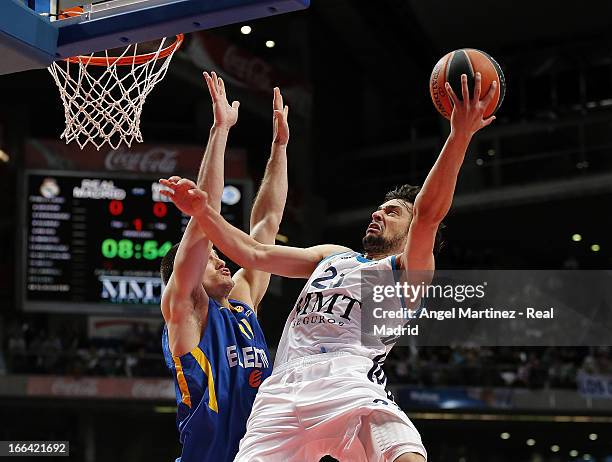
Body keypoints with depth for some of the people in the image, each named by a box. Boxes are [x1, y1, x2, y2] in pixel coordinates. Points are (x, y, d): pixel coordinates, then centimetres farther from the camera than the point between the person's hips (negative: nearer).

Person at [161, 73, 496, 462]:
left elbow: (429, 213, -2)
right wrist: (204, 212, 15)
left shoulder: (410, 269, 16)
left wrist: (460, 136, -16)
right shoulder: (331, 255, 34)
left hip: (350, 382, -5)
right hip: (284, 387, 5)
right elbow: (254, 254, 30)